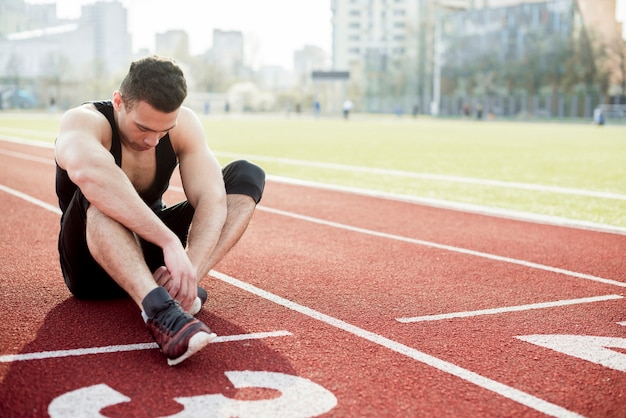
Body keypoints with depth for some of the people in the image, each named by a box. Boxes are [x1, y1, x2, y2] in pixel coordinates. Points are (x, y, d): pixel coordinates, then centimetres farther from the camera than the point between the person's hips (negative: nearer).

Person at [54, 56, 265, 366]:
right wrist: (170, 241, -54)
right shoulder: (84, 121, -23)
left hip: (151, 254, 5)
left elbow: (212, 198, -23)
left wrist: (189, 267, -41)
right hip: (93, 265, -4)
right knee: (99, 189, -36)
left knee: (247, 175, -12)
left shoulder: (184, 124, -10)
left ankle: (182, 287, -31)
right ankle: (159, 309, -53)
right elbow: (87, 171, -48)